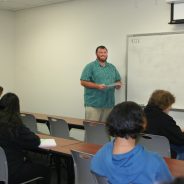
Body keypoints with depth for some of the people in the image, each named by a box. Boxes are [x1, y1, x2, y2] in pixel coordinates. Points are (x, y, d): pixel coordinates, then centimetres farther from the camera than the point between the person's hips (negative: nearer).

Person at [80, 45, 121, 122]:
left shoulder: (112, 67, 16)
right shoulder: (90, 66, -1)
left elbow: (118, 81, 21)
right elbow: (83, 82, -7)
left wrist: (118, 84, -3)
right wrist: (97, 86, -17)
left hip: (109, 103, 5)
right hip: (93, 103, -5)